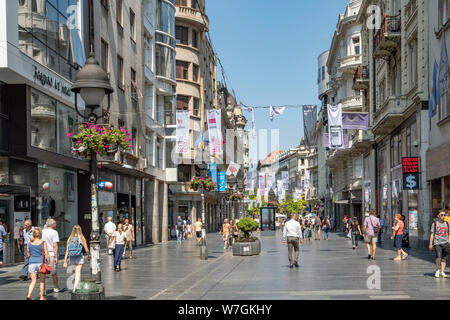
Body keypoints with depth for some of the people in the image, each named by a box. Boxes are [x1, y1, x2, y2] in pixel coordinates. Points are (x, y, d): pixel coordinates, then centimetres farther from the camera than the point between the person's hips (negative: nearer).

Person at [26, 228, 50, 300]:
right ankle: (42, 297, 16)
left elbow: (28, 254, 11)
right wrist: (48, 263, 2)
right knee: (42, 281, 11)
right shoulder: (43, 243, -7)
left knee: (33, 281, 7)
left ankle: (29, 295, -12)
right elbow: (46, 254, -7)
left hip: (32, 263, 3)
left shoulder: (29, 243, 3)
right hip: (41, 263, -3)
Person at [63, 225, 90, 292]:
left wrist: (65, 261, 2)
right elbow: (87, 250, -3)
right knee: (78, 274, -4)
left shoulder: (69, 239, 3)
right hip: (79, 258, -3)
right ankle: (75, 288, -17)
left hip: (71, 258, 3)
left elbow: (67, 251, 0)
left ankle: (74, 287, 25)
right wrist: (89, 256, 16)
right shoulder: (82, 238, -4)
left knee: (74, 274, 19)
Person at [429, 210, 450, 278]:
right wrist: (431, 244, 0)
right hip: (437, 243, -2)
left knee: (444, 258, -3)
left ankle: (442, 272, 3)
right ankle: (437, 271, 2)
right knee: (439, 256, -16)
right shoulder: (435, 223, 5)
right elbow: (432, 234, 5)